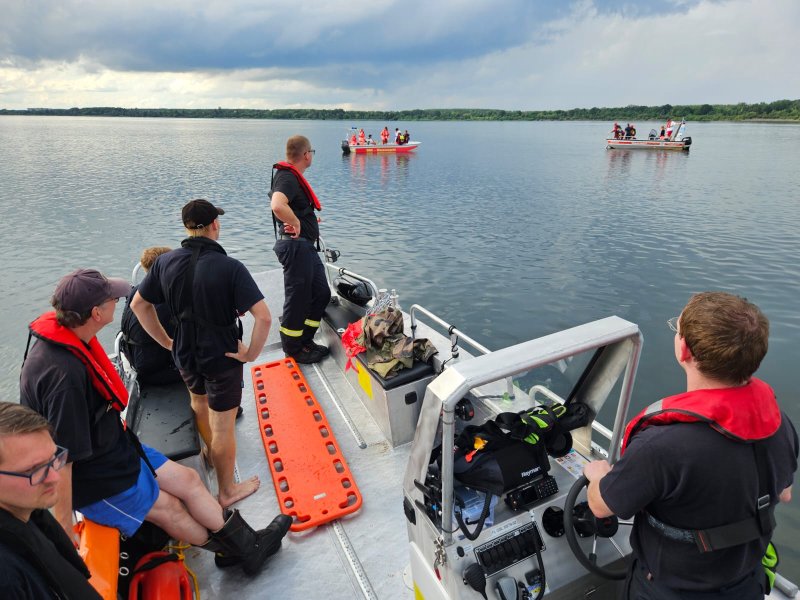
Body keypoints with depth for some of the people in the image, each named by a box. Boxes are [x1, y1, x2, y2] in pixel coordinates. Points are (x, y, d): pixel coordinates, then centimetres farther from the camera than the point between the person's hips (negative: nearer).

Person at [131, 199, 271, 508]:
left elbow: (138, 304, 4)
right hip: (222, 358, -5)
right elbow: (263, 317, -31)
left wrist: (166, 341, 10)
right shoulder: (230, 267, -24)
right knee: (223, 427, 10)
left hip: (184, 355, 6)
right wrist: (251, 354, -17)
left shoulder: (165, 262, -8)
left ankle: (210, 450, 60)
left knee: (198, 402, 33)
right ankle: (227, 491, 29)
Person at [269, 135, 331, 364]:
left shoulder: (293, 176, 17)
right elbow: (277, 205, -37)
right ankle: (292, 349, 18)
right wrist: (295, 223, -21)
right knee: (297, 298, 1)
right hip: (295, 245, -11)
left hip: (305, 246, 11)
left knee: (321, 293, 16)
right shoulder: (288, 177, -16)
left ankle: (305, 341, 28)